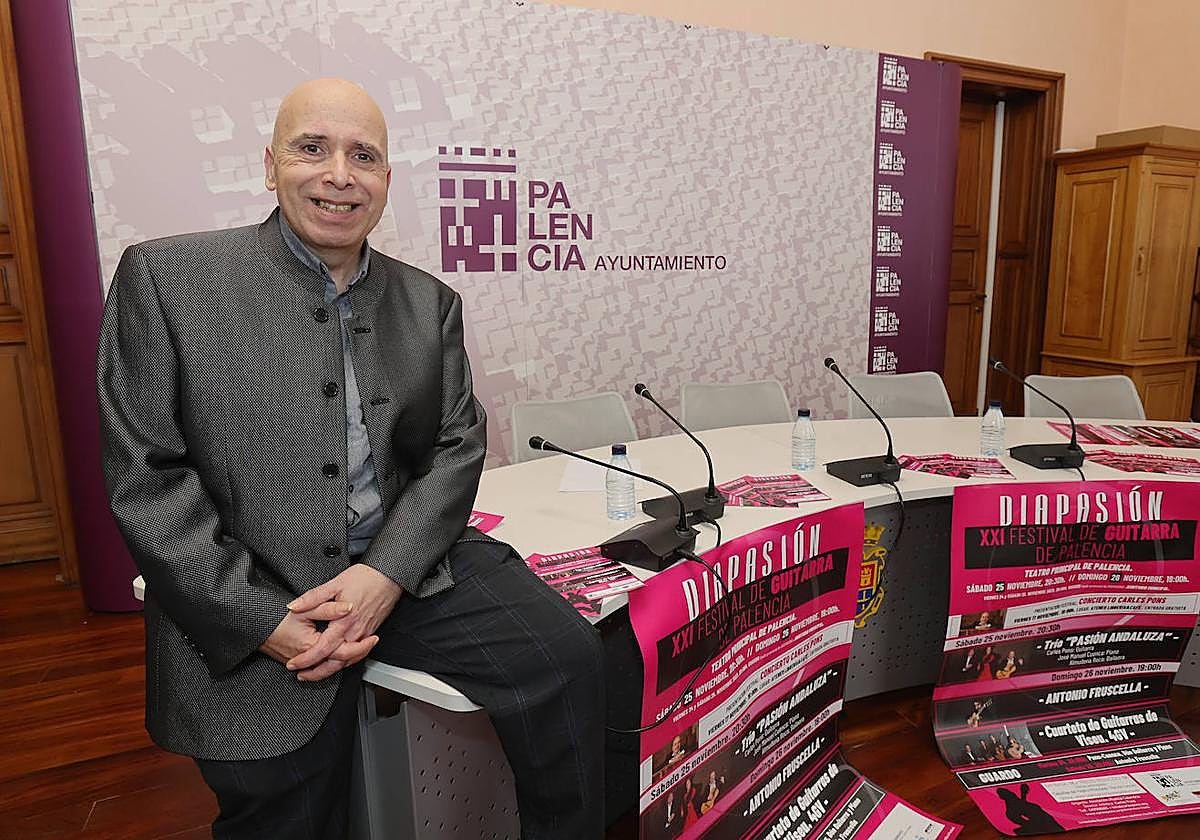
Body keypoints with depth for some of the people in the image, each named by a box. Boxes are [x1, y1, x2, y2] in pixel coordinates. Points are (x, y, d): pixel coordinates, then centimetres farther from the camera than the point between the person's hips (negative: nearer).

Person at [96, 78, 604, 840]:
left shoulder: (429, 302, 10)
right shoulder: (165, 277, -1)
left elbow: (458, 447, 4)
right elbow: (145, 478, -6)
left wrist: (386, 573, -12)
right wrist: (264, 619, -14)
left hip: (410, 567, 3)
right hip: (250, 603, -2)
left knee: (567, 657, -14)